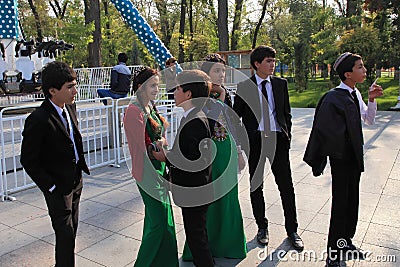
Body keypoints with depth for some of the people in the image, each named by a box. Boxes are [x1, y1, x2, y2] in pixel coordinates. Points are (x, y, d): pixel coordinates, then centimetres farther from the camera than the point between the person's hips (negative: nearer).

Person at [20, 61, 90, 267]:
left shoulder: (70, 107, 0)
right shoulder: (38, 120, -23)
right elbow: (28, 161, -16)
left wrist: (81, 166, 11)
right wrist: (51, 187, -14)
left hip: (76, 180, 8)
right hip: (58, 188, -7)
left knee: (71, 229, 20)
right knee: (66, 234, 1)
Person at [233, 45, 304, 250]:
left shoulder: (281, 84, 7)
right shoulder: (244, 87, -1)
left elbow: (286, 112, 13)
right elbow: (236, 115, 2)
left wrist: (287, 135, 7)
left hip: (278, 139, 2)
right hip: (255, 140, -1)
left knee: (286, 185, 5)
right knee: (256, 185, 10)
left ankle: (292, 230, 21)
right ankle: (262, 227, 28)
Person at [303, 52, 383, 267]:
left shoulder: (355, 94, 7)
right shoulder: (333, 98, -20)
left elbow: (369, 120, 16)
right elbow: (326, 131, -21)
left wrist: (371, 100, 1)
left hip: (354, 156, 8)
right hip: (341, 158, -8)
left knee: (352, 201, 18)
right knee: (340, 204, -1)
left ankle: (345, 241, 37)